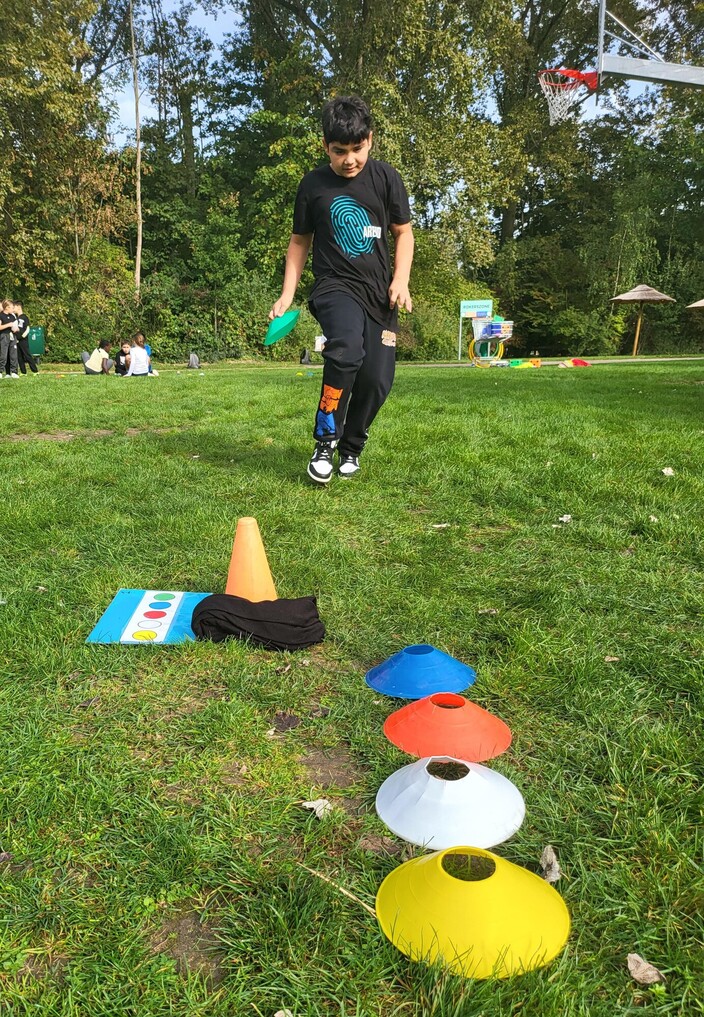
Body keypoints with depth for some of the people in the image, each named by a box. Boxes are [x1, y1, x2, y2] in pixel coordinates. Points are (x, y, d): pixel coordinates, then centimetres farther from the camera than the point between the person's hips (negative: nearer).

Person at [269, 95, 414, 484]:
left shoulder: (385, 177, 4)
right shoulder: (313, 185, 3)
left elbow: (403, 232, 10)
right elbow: (300, 240, 12)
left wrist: (400, 279, -5)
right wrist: (286, 295, 6)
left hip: (379, 292, 2)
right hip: (334, 286, -2)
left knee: (377, 379, -7)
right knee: (347, 349, -33)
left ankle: (351, 447, 20)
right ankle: (325, 441, -17)